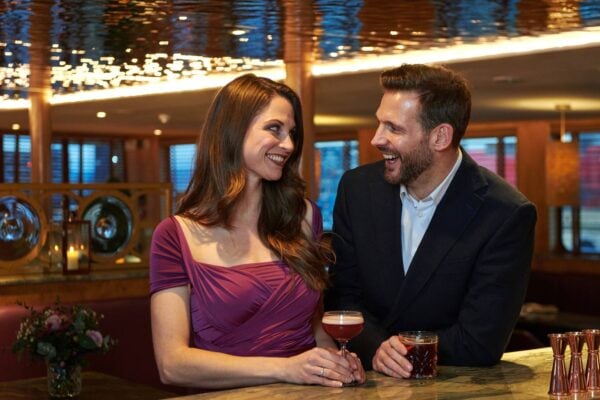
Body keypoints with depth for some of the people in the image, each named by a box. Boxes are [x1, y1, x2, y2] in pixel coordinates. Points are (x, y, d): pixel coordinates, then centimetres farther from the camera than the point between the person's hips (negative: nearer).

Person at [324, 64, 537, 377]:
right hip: (365, 380, 3)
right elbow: (343, 295, 1)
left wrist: (389, 352, -12)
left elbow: (478, 344, -14)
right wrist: (375, 349, -16)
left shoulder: (506, 216, -14)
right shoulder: (358, 188, -2)